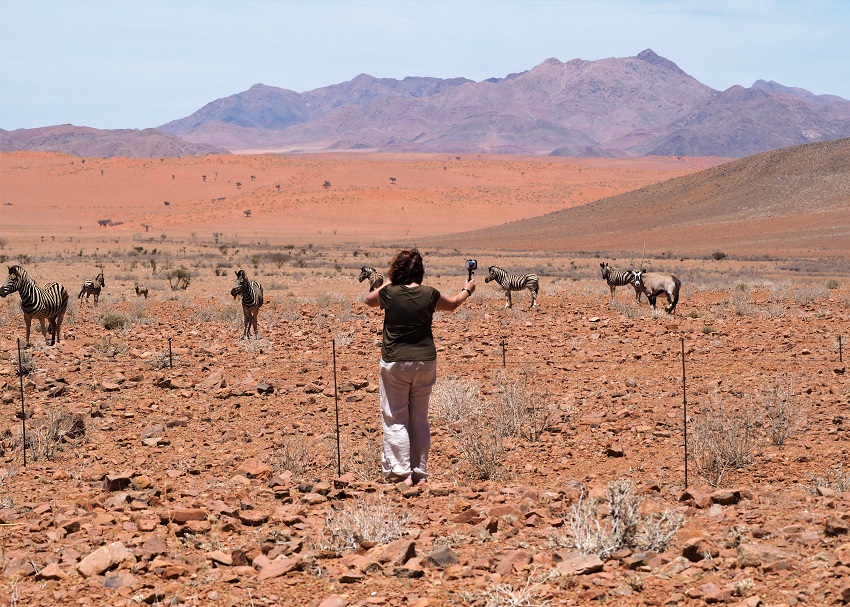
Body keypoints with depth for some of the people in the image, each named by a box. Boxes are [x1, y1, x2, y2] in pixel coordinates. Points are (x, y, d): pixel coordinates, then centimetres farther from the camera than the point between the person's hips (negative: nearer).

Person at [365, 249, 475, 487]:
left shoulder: (389, 293, -7)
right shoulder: (429, 294, -2)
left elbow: (369, 300, 16)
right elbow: (452, 303, 20)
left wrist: (389, 281, 24)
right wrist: (467, 290, 40)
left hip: (395, 363, -2)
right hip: (425, 362, 2)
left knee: (395, 420, 3)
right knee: (420, 420, 11)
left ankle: (401, 473, -6)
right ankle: (420, 473, 13)